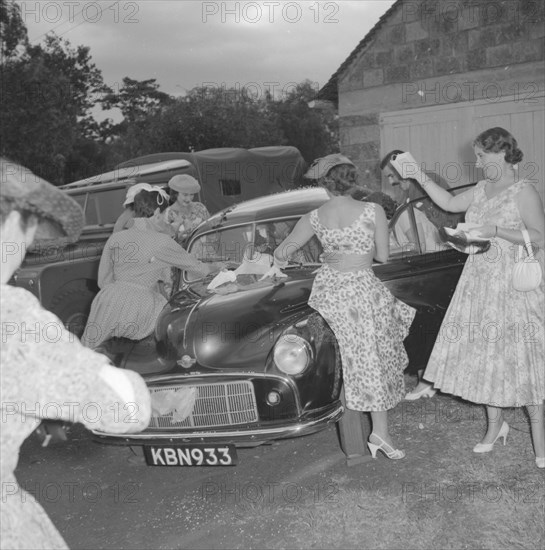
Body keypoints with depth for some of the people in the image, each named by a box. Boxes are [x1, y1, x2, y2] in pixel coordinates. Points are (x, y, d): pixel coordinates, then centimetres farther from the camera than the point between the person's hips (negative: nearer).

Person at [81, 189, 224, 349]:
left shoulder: (115, 239, 9)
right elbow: (195, 266, 11)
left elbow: (103, 281, 13)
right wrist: (217, 266, 31)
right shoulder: (161, 242, -2)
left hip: (109, 299, 5)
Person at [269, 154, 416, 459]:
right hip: (360, 288, -4)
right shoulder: (373, 211, -9)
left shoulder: (315, 217, 1)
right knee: (373, 358, 5)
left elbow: (281, 253, 10)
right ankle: (381, 432, 10)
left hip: (327, 285, 5)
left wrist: (281, 259, 33)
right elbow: (383, 256, -2)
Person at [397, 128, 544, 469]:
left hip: (515, 287, -7)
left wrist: (496, 230, -21)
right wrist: (421, 178, 14)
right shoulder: (482, 189, 11)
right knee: (484, 354, 9)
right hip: (480, 284, 7)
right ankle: (495, 424, 23)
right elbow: (450, 203, 21)